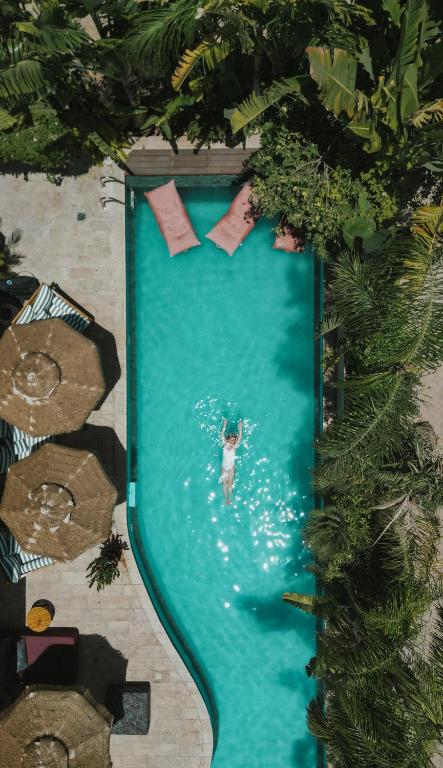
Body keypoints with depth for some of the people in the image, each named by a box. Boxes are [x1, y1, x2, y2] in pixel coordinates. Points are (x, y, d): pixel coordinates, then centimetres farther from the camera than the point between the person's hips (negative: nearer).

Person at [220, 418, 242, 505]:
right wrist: (224, 425, -24)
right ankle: (226, 499, 13)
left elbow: (239, 438, -17)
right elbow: (222, 435, -14)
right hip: (224, 467, 1)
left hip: (231, 468, -1)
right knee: (224, 484, 4)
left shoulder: (234, 447, -7)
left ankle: (229, 498, 14)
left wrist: (240, 428, -26)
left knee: (230, 484, 3)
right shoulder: (225, 445, -6)